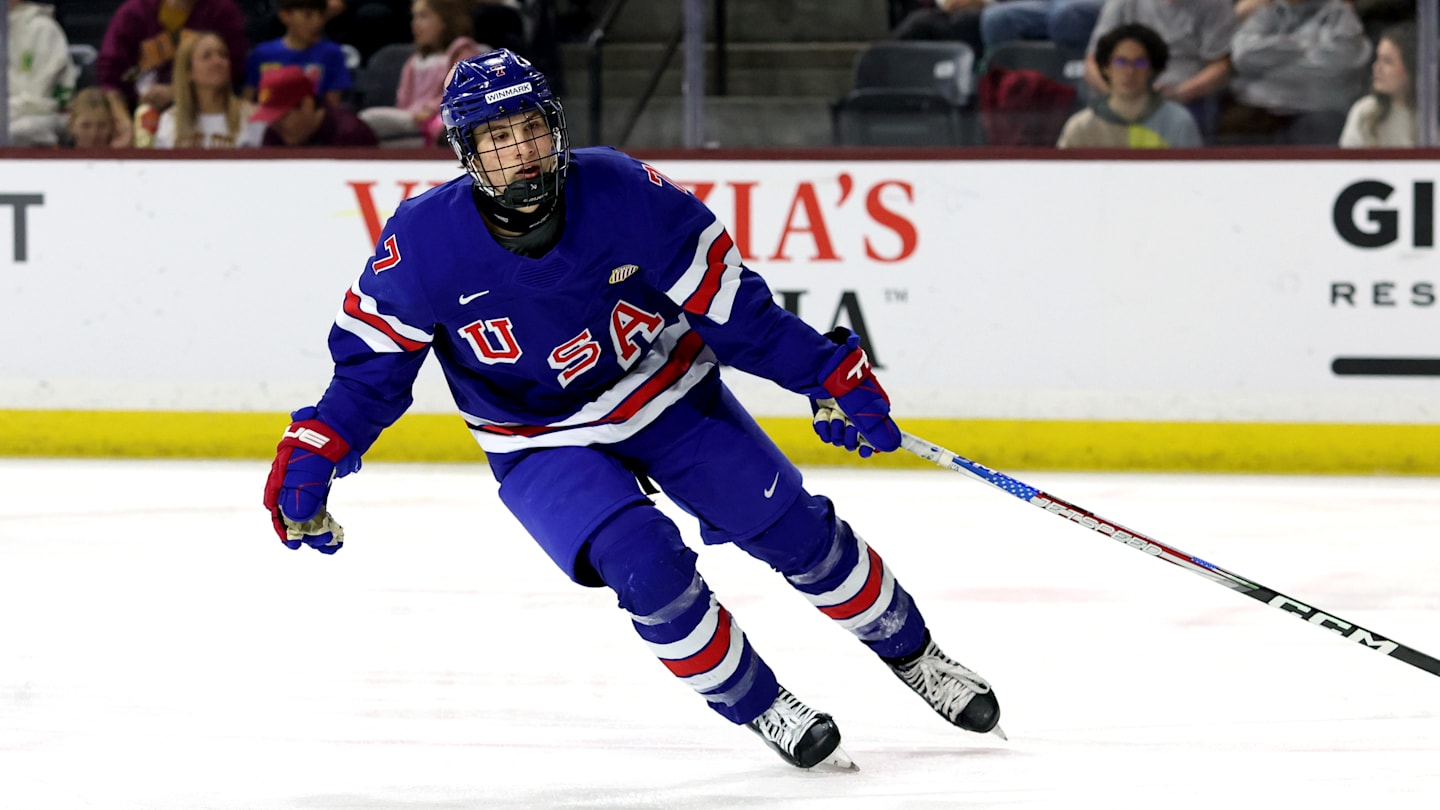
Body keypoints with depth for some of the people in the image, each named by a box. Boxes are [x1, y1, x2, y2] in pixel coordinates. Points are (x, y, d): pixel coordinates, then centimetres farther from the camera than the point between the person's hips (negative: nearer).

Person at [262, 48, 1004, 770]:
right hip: (544, 447, -1)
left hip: (670, 398, 1)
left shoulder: (622, 192, -23)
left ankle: (914, 656, 23)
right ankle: (760, 711, -2)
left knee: (798, 531, -1)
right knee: (648, 568, -23)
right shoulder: (423, 244, -24)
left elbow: (727, 300, -13)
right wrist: (314, 453, -22)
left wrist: (831, 374, -11)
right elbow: (373, 359, -9)